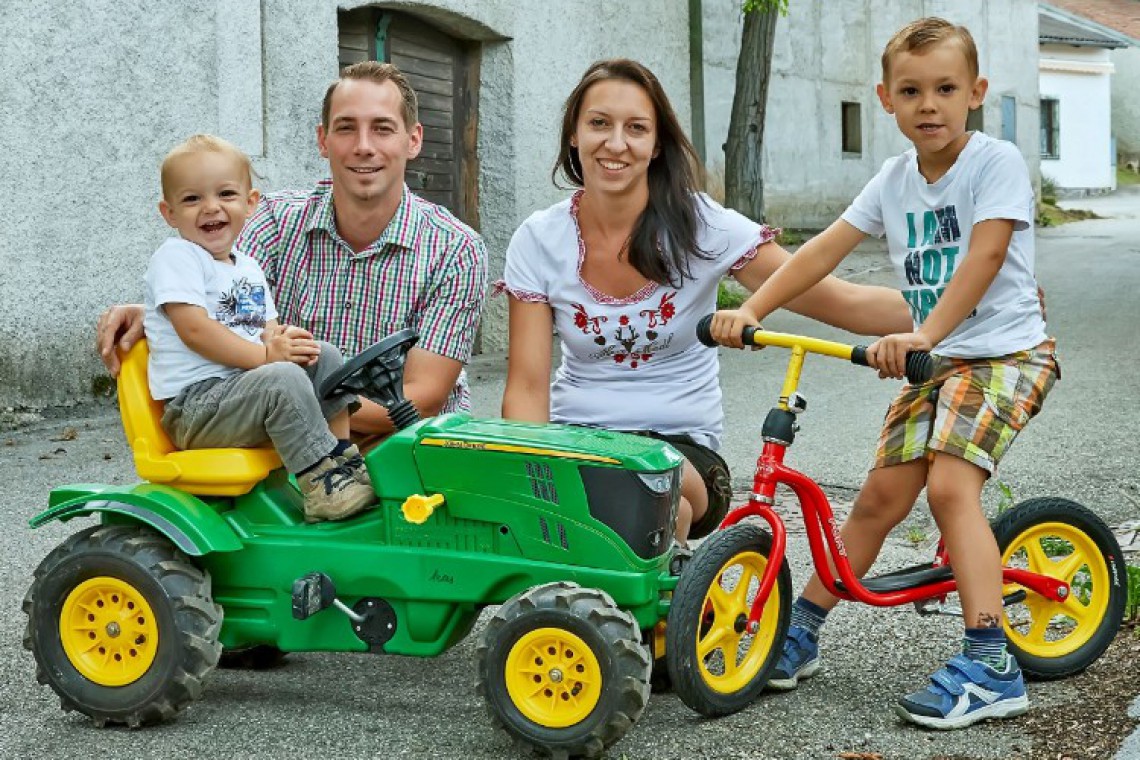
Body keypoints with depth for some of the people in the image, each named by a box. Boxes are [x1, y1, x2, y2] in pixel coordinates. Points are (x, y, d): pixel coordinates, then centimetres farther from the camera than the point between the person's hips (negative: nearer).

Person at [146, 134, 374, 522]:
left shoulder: (247, 267, 21)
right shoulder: (175, 257, -7)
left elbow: (267, 328, 21)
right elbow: (194, 330, -18)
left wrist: (281, 338, -5)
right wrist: (264, 355, -20)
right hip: (195, 407, -9)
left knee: (323, 356, 3)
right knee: (283, 378, -30)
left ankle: (342, 452, -4)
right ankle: (321, 485, -27)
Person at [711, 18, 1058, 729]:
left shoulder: (997, 162, -12)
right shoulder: (896, 179, 7)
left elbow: (986, 255, -25)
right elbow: (827, 249, 3)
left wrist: (922, 335, -36)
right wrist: (749, 310, -7)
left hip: (1006, 351, -6)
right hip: (936, 358, 6)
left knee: (949, 484, -22)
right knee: (883, 493, 4)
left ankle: (991, 667, -22)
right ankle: (802, 632, 16)